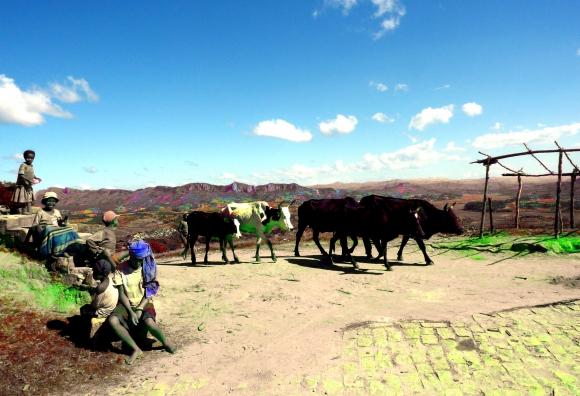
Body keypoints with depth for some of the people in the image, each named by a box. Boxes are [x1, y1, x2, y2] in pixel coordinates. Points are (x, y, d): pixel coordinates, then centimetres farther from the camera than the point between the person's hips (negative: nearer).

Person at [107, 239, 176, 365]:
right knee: (112, 320, -31)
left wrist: (139, 309, -15)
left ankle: (165, 343, -3)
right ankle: (136, 349, -17)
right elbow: (121, 294, -6)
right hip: (127, 305, 2)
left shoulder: (148, 268, -3)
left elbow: (149, 292, -3)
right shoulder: (120, 269, -5)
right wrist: (131, 312, -18)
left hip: (144, 304, -1)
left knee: (149, 322, -34)